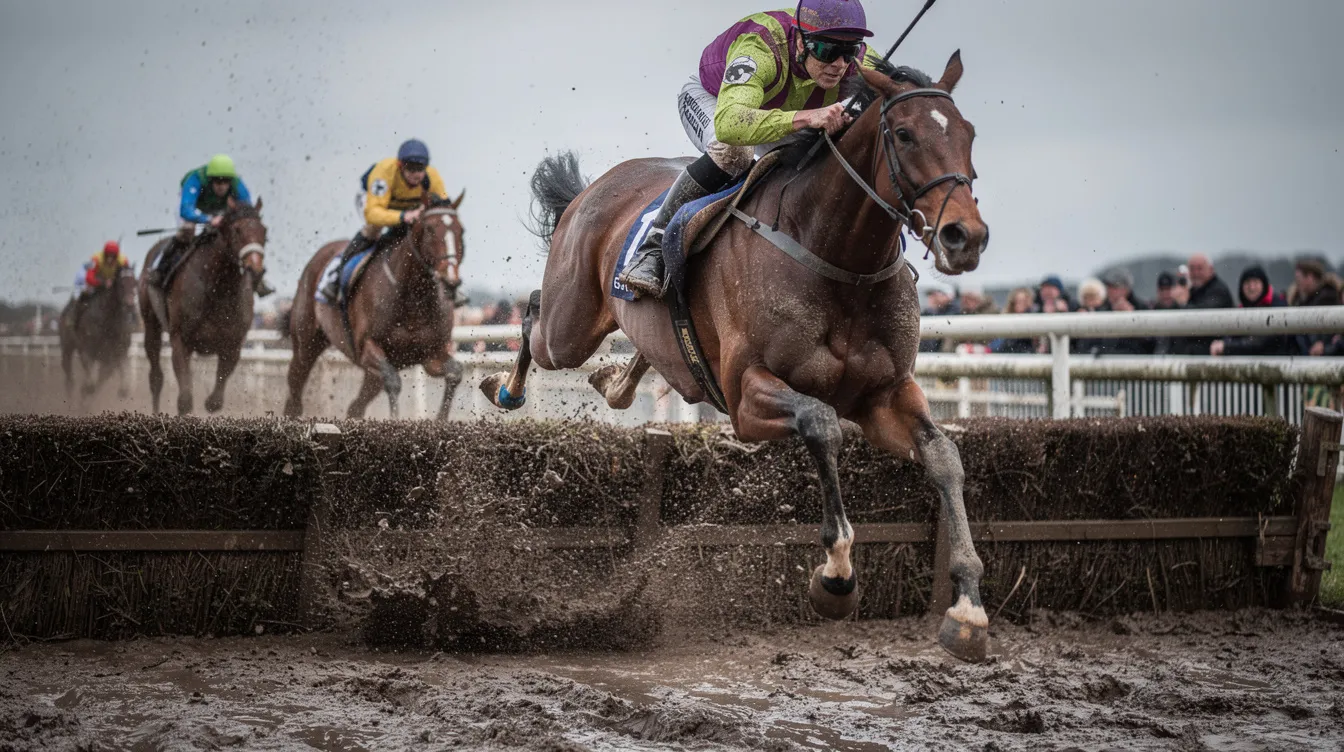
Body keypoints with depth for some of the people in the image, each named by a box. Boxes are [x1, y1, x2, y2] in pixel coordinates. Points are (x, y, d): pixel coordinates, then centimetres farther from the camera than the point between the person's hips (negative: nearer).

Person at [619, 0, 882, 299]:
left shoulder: (861, 65, -32)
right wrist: (805, 117, -75)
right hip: (710, 97, -5)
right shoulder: (759, 49, -47)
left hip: (782, 111, 6)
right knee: (734, 151, -36)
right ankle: (652, 249, -27)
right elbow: (727, 123, -63)